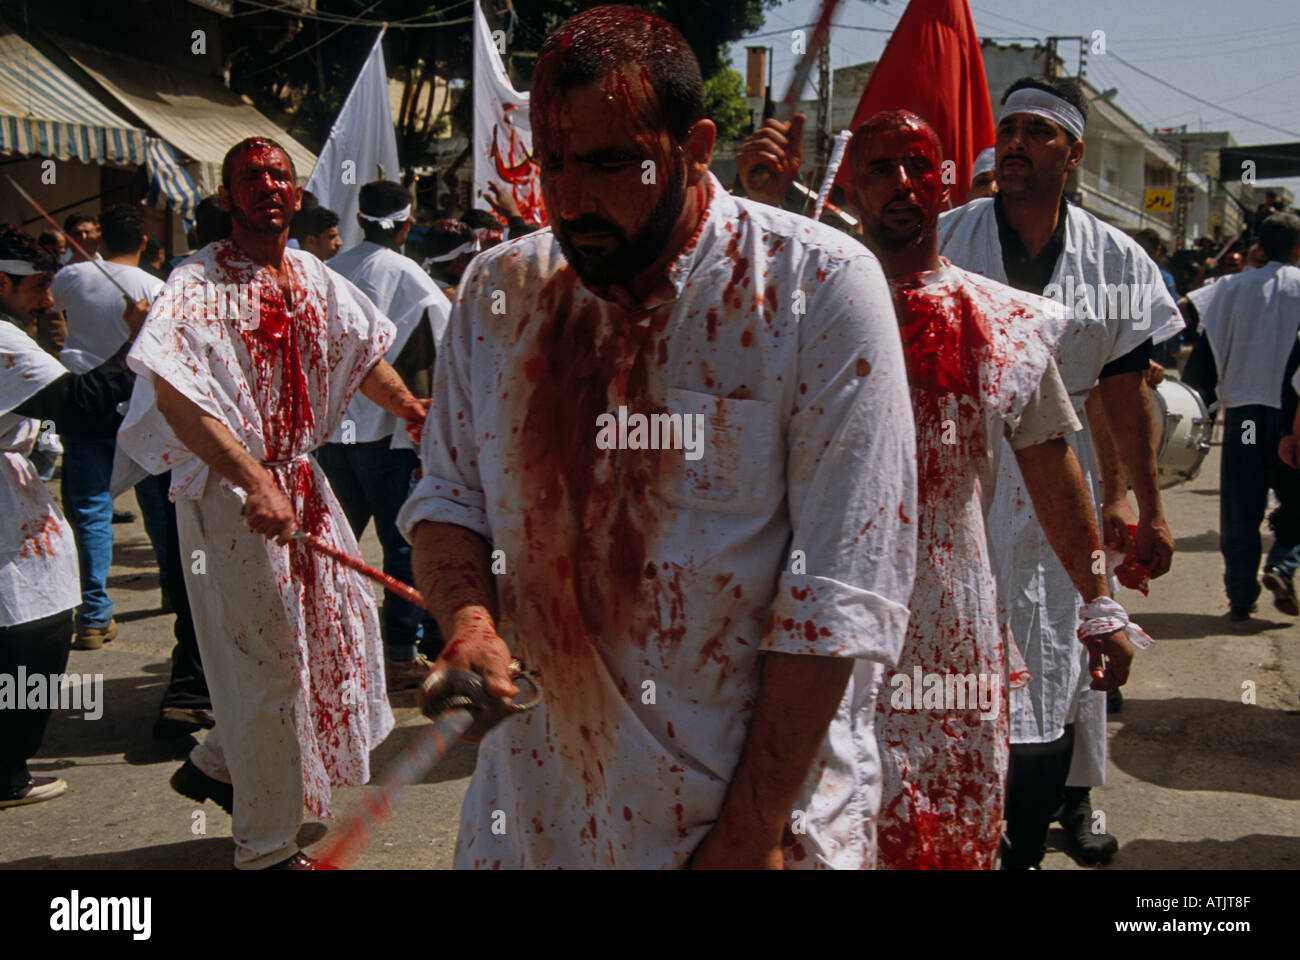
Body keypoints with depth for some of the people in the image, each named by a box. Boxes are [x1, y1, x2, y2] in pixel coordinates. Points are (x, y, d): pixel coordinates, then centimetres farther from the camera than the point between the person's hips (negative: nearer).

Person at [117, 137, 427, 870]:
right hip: (228, 489, -8)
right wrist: (254, 479, -39)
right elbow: (174, 395, -28)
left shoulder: (314, 278, 7)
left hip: (299, 479, 8)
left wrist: (408, 406, -2)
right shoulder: (197, 285, -15)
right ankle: (268, 847, 16)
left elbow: (362, 352, 19)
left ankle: (216, 766, 38)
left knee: (331, 625, 17)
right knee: (266, 660, -1)